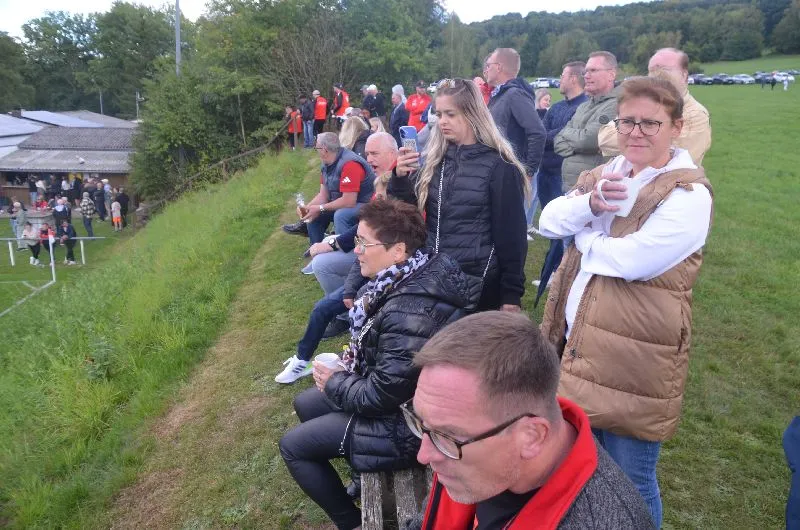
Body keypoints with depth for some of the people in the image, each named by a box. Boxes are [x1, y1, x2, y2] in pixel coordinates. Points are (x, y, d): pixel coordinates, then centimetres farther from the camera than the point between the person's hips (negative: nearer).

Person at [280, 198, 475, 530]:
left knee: (292, 446, 1)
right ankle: (362, 477, 34)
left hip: (406, 419, -9)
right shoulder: (413, 274, -5)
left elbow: (381, 396, -28)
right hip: (392, 389, 9)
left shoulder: (408, 313, -36)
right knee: (305, 404, 21)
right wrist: (349, 365, 0)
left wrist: (334, 383, -11)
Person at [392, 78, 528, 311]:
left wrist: (511, 294, -7)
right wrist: (400, 178, -10)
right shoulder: (435, 160, 6)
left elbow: (511, 233, -8)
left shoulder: (498, 166, -9)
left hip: (478, 280, -5)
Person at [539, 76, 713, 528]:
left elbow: (628, 259, -26)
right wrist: (590, 202, -20)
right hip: (577, 340, 7)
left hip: (633, 357, -7)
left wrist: (581, 232, -8)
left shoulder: (689, 194, -15)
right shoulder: (606, 174, 9)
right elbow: (548, 221, -1)